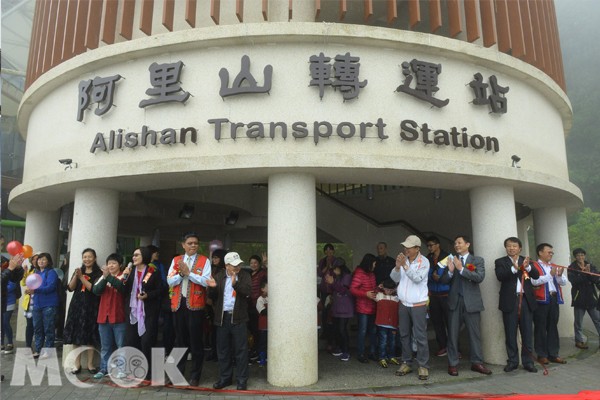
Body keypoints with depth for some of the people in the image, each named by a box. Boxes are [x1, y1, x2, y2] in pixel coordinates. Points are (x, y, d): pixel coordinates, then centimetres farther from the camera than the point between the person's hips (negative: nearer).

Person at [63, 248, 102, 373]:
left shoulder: (98, 273, -2)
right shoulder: (78, 271, 12)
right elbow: (70, 288, 5)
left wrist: (81, 277, -15)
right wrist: (76, 275, -11)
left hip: (91, 307, -4)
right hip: (77, 306, 4)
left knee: (90, 336, -1)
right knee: (76, 335, 3)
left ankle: (90, 363, 9)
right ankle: (77, 364, 13)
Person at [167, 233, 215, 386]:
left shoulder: (204, 260, -2)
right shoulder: (176, 260, 9)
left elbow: (206, 282, -14)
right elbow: (170, 282, 2)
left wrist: (188, 273, -17)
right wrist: (181, 273, -14)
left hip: (195, 304, -3)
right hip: (178, 303, 4)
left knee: (196, 341, 4)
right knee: (180, 340, 14)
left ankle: (195, 376, 15)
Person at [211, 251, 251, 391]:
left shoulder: (244, 275, 1)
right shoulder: (219, 276, 7)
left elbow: (248, 291, -13)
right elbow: (213, 294, 5)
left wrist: (235, 283, -23)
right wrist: (217, 308, -3)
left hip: (238, 317, -2)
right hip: (222, 317, 2)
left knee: (241, 350, 1)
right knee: (223, 350, 11)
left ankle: (242, 379, 11)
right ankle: (225, 378, 25)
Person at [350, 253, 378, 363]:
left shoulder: (371, 273, 12)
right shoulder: (359, 273, -14)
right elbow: (352, 289, -18)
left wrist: (377, 289, 5)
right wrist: (366, 294, -26)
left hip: (372, 307, 8)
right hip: (362, 308, -8)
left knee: (372, 330, 13)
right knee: (362, 331, 0)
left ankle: (372, 352, 25)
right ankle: (361, 354, 12)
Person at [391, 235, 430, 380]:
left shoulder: (424, 261, -10)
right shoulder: (402, 259, 2)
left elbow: (417, 278, -23)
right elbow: (394, 278, -2)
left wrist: (405, 266, -30)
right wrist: (397, 266, -21)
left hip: (418, 304, -4)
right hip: (403, 304, 5)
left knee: (420, 336, -3)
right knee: (404, 335, 10)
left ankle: (423, 366, 5)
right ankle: (406, 363, 19)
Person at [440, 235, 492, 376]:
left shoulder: (477, 260, 5)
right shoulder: (451, 260, 9)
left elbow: (480, 277, -11)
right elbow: (443, 280, 4)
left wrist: (461, 269, -17)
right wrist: (450, 271, -15)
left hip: (471, 301, -1)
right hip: (454, 301, 1)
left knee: (475, 333, 6)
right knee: (452, 334, 3)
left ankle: (477, 363, 19)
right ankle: (453, 364, 12)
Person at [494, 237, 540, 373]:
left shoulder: (526, 260, 11)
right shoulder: (500, 262, 4)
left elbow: (536, 275, -2)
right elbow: (500, 276, -13)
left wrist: (527, 267, -22)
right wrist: (514, 268, -28)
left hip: (526, 300, 2)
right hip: (510, 301, -2)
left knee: (527, 332, 6)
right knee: (510, 333, 4)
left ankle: (528, 361, 16)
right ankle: (512, 361, 14)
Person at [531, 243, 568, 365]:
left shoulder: (555, 267, 17)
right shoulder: (534, 266, -3)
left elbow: (564, 282, 10)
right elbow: (534, 281, -17)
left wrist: (560, 275, -10)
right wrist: (550, 275, -19)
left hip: (554, 299, 6)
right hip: (541, 300, -6)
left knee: (553, 327, 10)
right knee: (541, 328, 0)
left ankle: (553, 354, 18)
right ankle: (541, 355, 7)